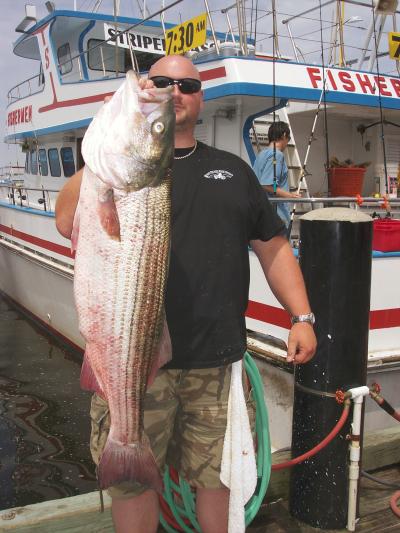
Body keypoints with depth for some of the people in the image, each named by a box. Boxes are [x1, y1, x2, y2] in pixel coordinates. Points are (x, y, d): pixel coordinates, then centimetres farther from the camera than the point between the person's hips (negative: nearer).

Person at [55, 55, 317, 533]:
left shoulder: (233, 170, 15)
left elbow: (273, 247, 16)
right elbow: (68, 223, -14)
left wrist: (301, 317, 7)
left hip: (217, 360, 3)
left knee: (218, 475, 14)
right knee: (131, 477, 10)